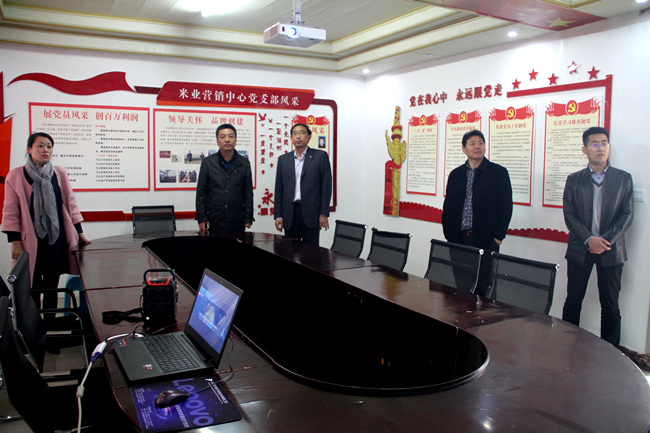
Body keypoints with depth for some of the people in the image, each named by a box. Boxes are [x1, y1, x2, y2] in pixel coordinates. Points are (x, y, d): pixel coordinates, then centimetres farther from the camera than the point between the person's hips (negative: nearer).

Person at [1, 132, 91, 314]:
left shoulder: (59, 173, 7)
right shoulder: (16, 176, -1)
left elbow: (70, 204, 11)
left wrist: (79, 233, 10)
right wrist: (15, 241, -5)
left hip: (57, 239, 3)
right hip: (30, 240, -3)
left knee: (52, 287, 9)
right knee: (33, 289, -1)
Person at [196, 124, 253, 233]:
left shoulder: (244, 163, 8)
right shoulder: (208, 162, 6)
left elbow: (248, 192, 8)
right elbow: (201, 193, 6)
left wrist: (248, 219, 2)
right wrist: (201, 218, 0)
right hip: (214, 222, 0)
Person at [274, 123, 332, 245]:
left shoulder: (320, 156, 3)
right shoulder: (283, 159, 12)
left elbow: (326, 186, -1)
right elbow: (279, 189, 12)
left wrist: (324, 213, -7)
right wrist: (278, 215, 5)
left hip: (311, 213, -3)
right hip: (289, 214, 3)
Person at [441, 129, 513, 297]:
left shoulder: (499, 173, 1)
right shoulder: (455, 174, 12)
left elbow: (506, 207, -1)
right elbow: (448, 206, 14)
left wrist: (498, 237, -6)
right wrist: (448, 233, 7)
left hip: (486, 240, -3)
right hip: (459, 239, 3)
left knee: (483, 286, 0)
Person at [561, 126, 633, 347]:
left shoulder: (623, 178, 5)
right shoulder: (574, 179, 5)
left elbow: (626, 215, 0)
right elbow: (569, 214, -1)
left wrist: (605, 240, -12)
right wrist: (589, 239, -14)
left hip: (611, 250, 0)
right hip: (580, 249, 0)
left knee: (610, 305, 5)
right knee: (573, 301, 5)